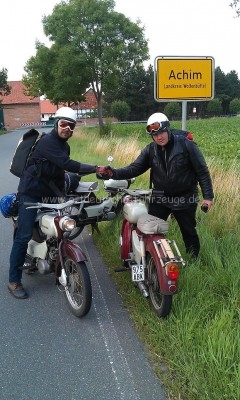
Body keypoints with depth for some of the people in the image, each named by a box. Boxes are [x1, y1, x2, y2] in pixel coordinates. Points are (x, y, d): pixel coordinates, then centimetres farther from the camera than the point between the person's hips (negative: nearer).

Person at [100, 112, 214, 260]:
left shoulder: (186, 144, -13)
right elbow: (135, 168, -7)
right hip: (160, 197, 3)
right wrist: (114, 173, -24)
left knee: (189, 232, 11)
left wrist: (208, 196, -13)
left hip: (185, 198, -3)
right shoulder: (150, 150, -1)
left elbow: (202, 171, -10)